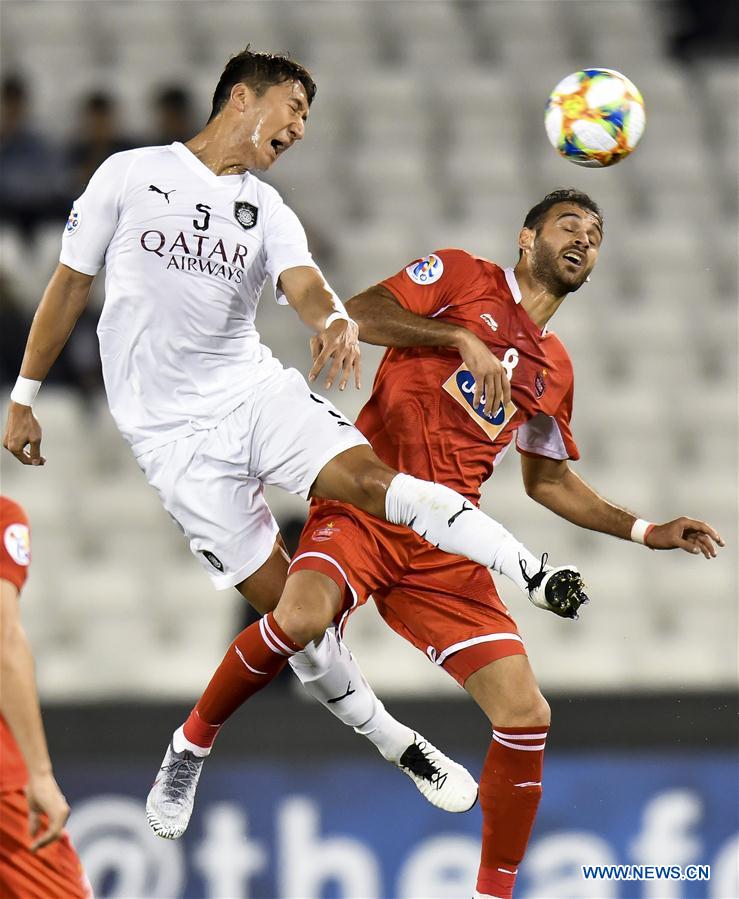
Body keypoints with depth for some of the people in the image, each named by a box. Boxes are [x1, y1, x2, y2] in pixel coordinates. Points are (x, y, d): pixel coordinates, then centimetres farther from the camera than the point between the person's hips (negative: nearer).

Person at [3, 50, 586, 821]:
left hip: (255, 388, 3)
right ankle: (395, 744, 3)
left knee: (369, 477, -26)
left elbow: (303, 287, -11)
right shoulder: (130, 176, 0)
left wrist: (335, 322, -35)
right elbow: (70, 284, 7)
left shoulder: (269, 213, 9)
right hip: (174, 430, -3)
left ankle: (535, 577, -33)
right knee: (285, 604, -7)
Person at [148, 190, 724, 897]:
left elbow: (547, 480, 32)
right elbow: (355, 315, -6)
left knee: (525, 713, -6)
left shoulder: (553, 369, 21)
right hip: (364, 507, -5)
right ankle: (191, 747, -9)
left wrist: (644, 532, 23)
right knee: (303, 614, -35)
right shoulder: (461, 277, 6)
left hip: (444, 547, 5)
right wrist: (459, 335, -12)